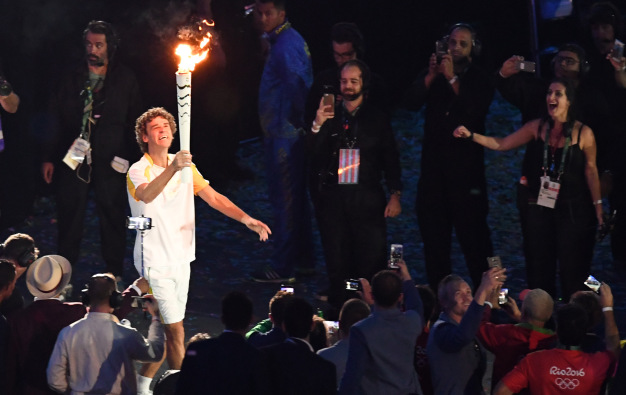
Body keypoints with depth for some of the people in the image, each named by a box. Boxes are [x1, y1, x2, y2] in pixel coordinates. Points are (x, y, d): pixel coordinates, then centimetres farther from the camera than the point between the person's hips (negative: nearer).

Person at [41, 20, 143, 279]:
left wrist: (131, 158, -2)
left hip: (110, 161, -1)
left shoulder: (124, 80, 3)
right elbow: (56, 118, 10)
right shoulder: (73, 79, 7)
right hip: (74, 158, 2)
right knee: (69, 216, 5)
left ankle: (114, 274, 15)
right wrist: (49, 157, 6)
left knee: (112, 216, 4)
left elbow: (135, 122, 5)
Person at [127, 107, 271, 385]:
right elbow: (147, 195, -36)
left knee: (166, 330, 13)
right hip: (154, 262, -7)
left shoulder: (185, 167, 8)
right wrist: (172, 169, -54)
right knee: (175, 331, -11)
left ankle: (143, 385, 26)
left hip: (181, 260, 7)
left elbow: (214, 198, 7)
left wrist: (246, 219, -8)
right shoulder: (139, 171, -13)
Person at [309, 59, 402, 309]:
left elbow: (391, 159, 10)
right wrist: (317, 126, -15)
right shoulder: (328, 115, 9)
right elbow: (312, 155, 0)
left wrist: (395, 195, 0)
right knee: (337, 262, 1)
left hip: (366, 197, -1)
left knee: (373, 260, -8)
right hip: (333, 196, 1)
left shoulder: (377, 119, 10)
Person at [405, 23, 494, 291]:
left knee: (473, 234, -7)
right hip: (434, 165, 4)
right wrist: (431, 75, -19)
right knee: (433, 234, 6)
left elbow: (475, 112, -16)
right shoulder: (433, 75, 9)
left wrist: (452, 78, -21)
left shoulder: (480, 81, 1)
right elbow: (412, 103, -5)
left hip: (466, 168, -4)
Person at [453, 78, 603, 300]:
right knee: (540, 268, 8)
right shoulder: (537, 128, 0)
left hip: (573, 210, -3)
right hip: (541, 207, 3)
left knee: (572, 269, 1)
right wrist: (470, 136, -8)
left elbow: (590, 170, -3)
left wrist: (598, 206, -3)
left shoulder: (583, 133, -9)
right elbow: (501, 145, 3)